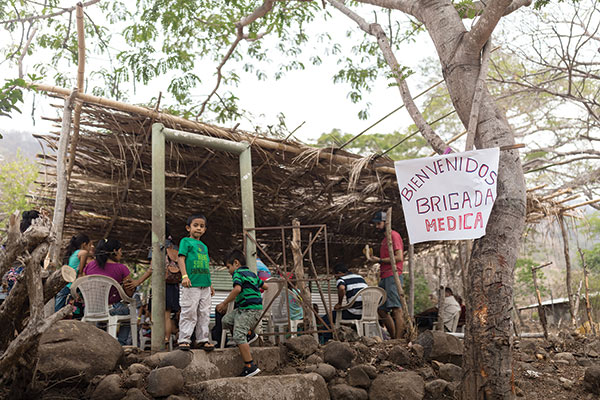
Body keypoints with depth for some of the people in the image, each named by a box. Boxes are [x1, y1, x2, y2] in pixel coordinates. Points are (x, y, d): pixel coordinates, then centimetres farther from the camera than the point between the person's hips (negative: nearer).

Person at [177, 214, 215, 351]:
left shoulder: (204, 246, 22)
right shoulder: (186, 241, 3)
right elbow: (181, 258, -7)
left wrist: (210, 285, 23)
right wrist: (184, 276, -21)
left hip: (205, 285, 7)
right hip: (191, 285, -7)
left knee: (204, 314, 8)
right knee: (189, 313, -6)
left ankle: (202, 340, 15)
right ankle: (184, 340, 2)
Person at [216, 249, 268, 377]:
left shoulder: (238, 273, -7)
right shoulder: (252, 274, 19)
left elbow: (237, 289, -25)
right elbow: (265, 286, 25)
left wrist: (224, 303, -19)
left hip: (250, 309, -10)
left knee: (238, 336, -13)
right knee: (226, 320, 17)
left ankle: (250, 366, -16)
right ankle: (249, 334, 22)